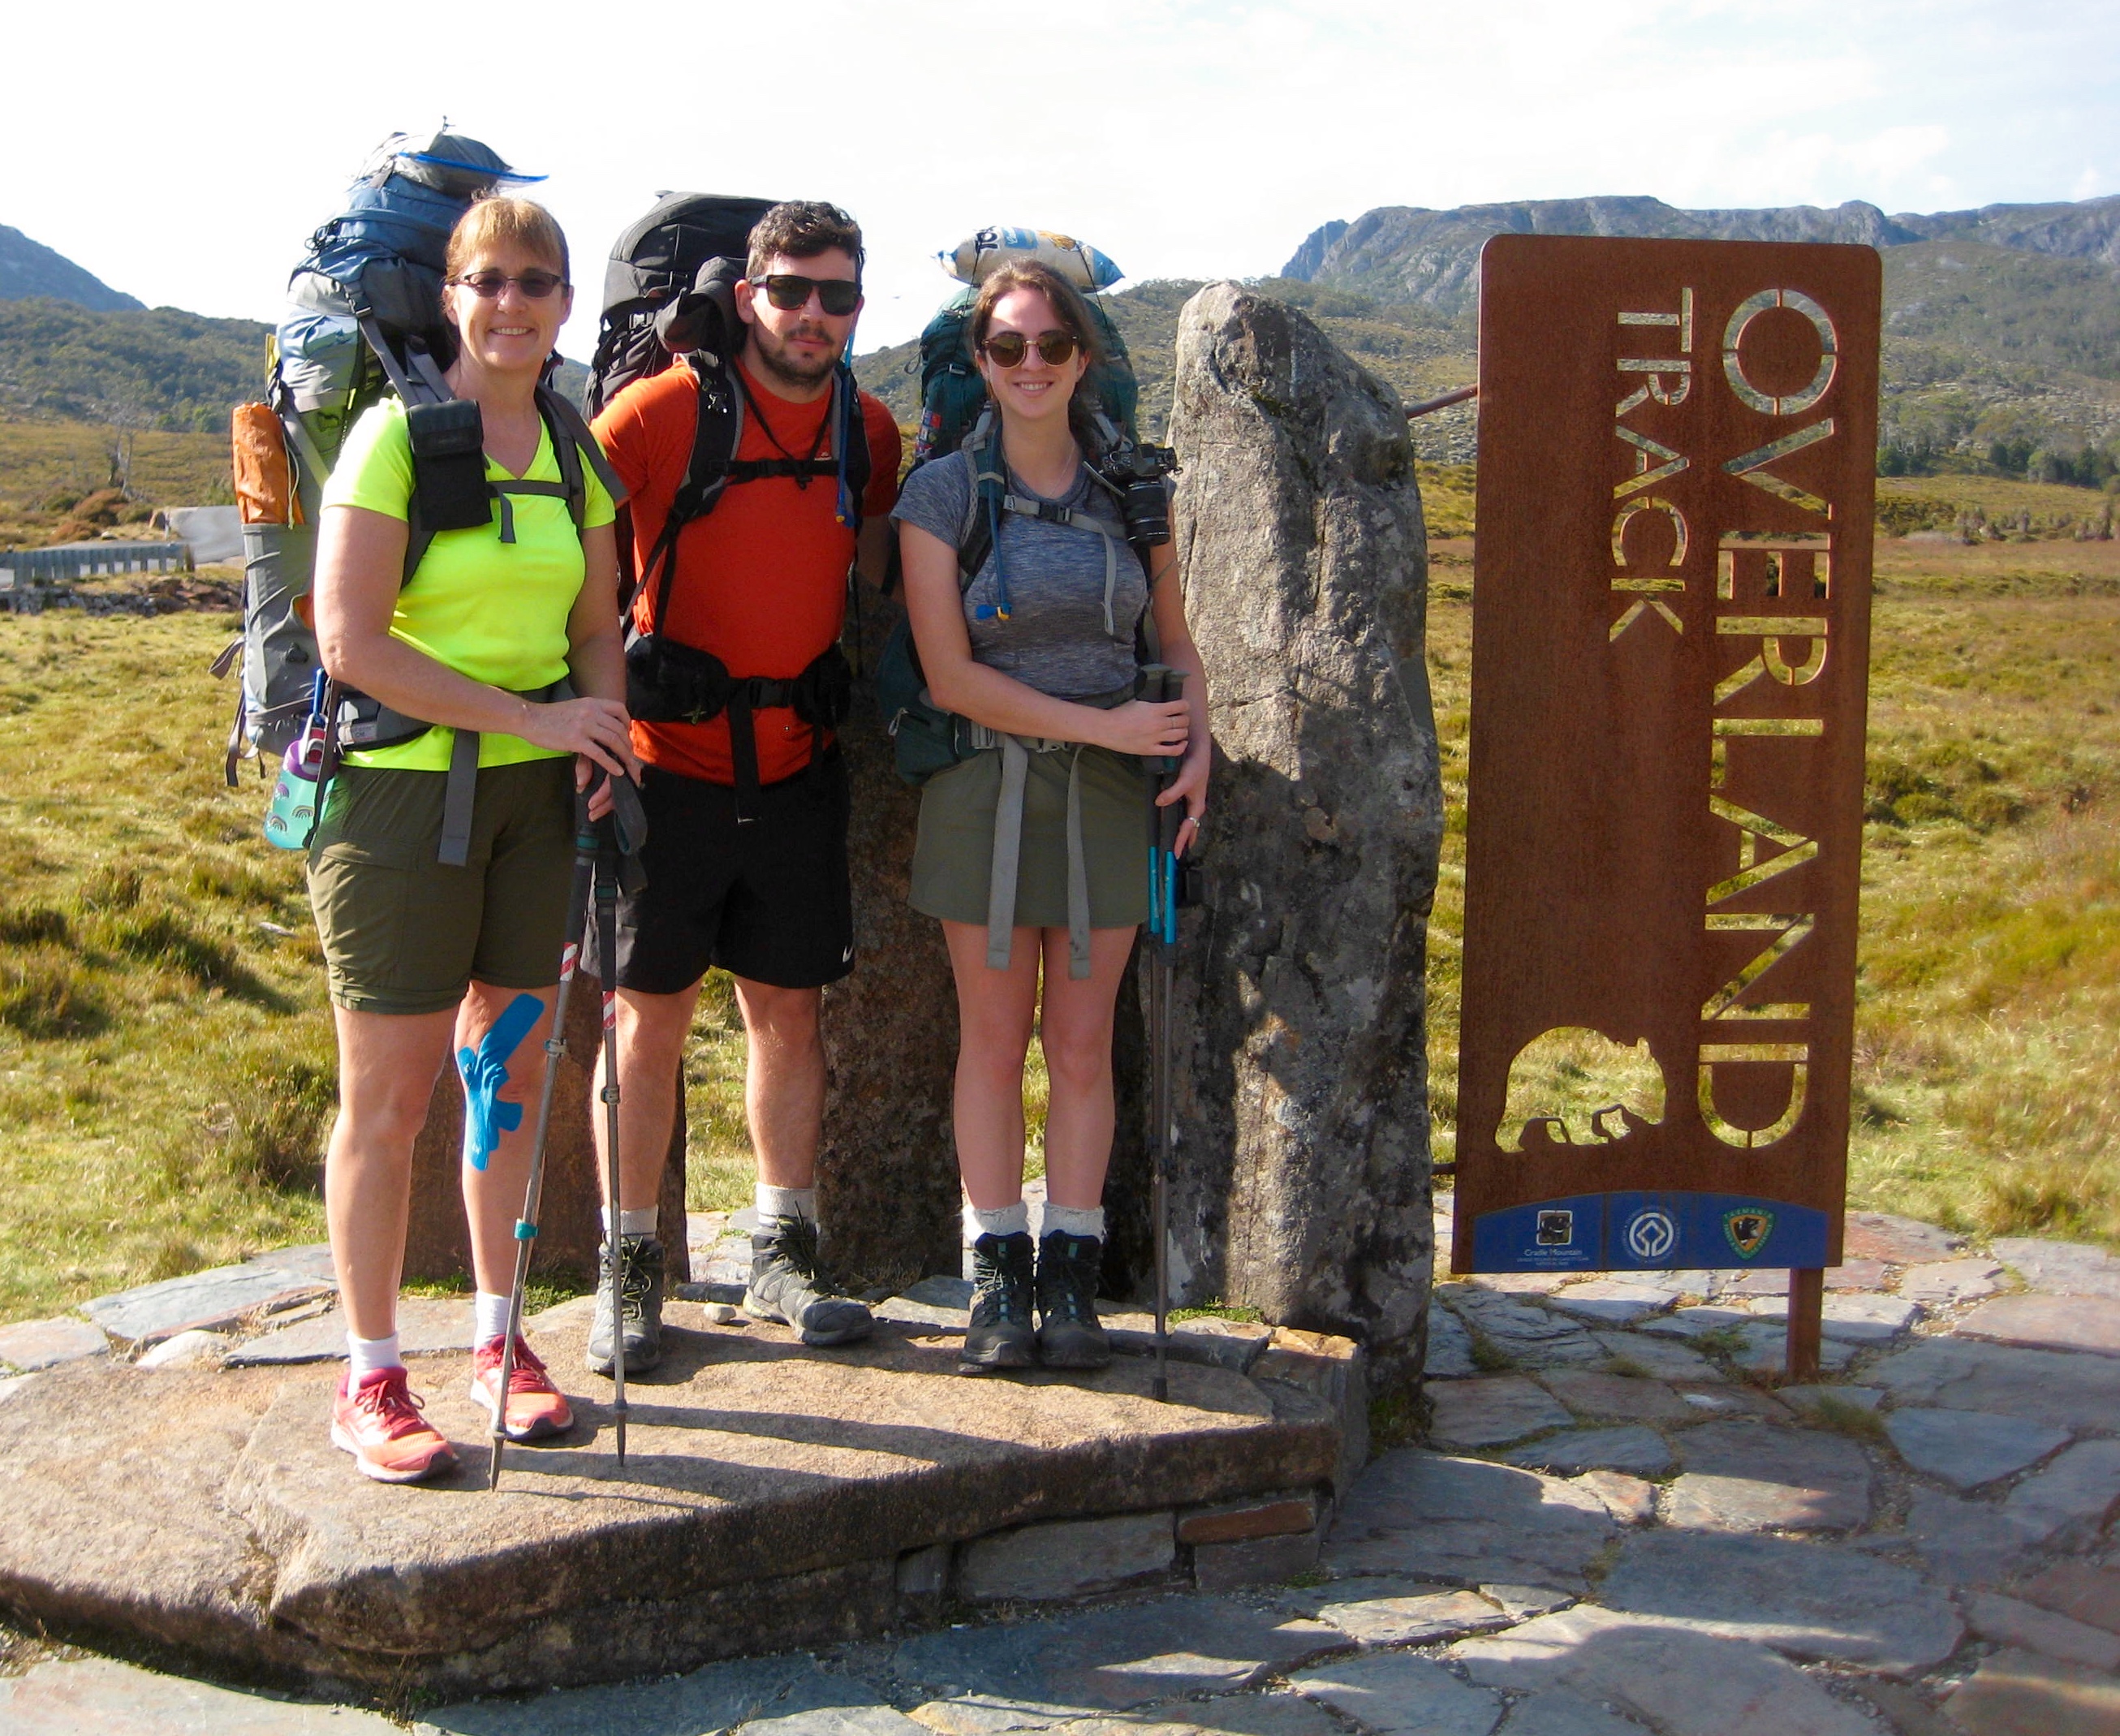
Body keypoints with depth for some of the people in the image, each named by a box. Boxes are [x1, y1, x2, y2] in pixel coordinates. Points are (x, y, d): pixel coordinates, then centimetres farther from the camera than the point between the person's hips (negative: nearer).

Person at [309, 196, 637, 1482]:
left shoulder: (576, 452, 9)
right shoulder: (395, 435, -8)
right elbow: (350, 642, -15)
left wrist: (601, 730, -5)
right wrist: (529, 715, -17)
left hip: (536, 793, 5)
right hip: (398, 792, -5)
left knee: (516, 1071, 11)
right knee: (390, 1096, 0)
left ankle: (501, 1342, 25)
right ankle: (372, 1380, 12)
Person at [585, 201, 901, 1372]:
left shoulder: (871, 433, 4)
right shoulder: (659, 413, -10)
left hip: (796, 767, 4)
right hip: (669, 761, -4)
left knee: (787, 1009, 10)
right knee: (650, 1018, 2)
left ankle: (782, 1257, 22)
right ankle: (631, 1269, 15)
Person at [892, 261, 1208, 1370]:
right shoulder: (943, 494, -2)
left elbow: (1175, 643, 16)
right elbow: (950, 676, -9)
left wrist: (1196, 745, -3)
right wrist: (1103, 723, -13)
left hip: (1108, 798, 2)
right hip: (986, 789, -2)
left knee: (1083, 1042, 5)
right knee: (994, 1039, 4)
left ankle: (1071, 1276, 14)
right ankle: (998, 1276, 13)